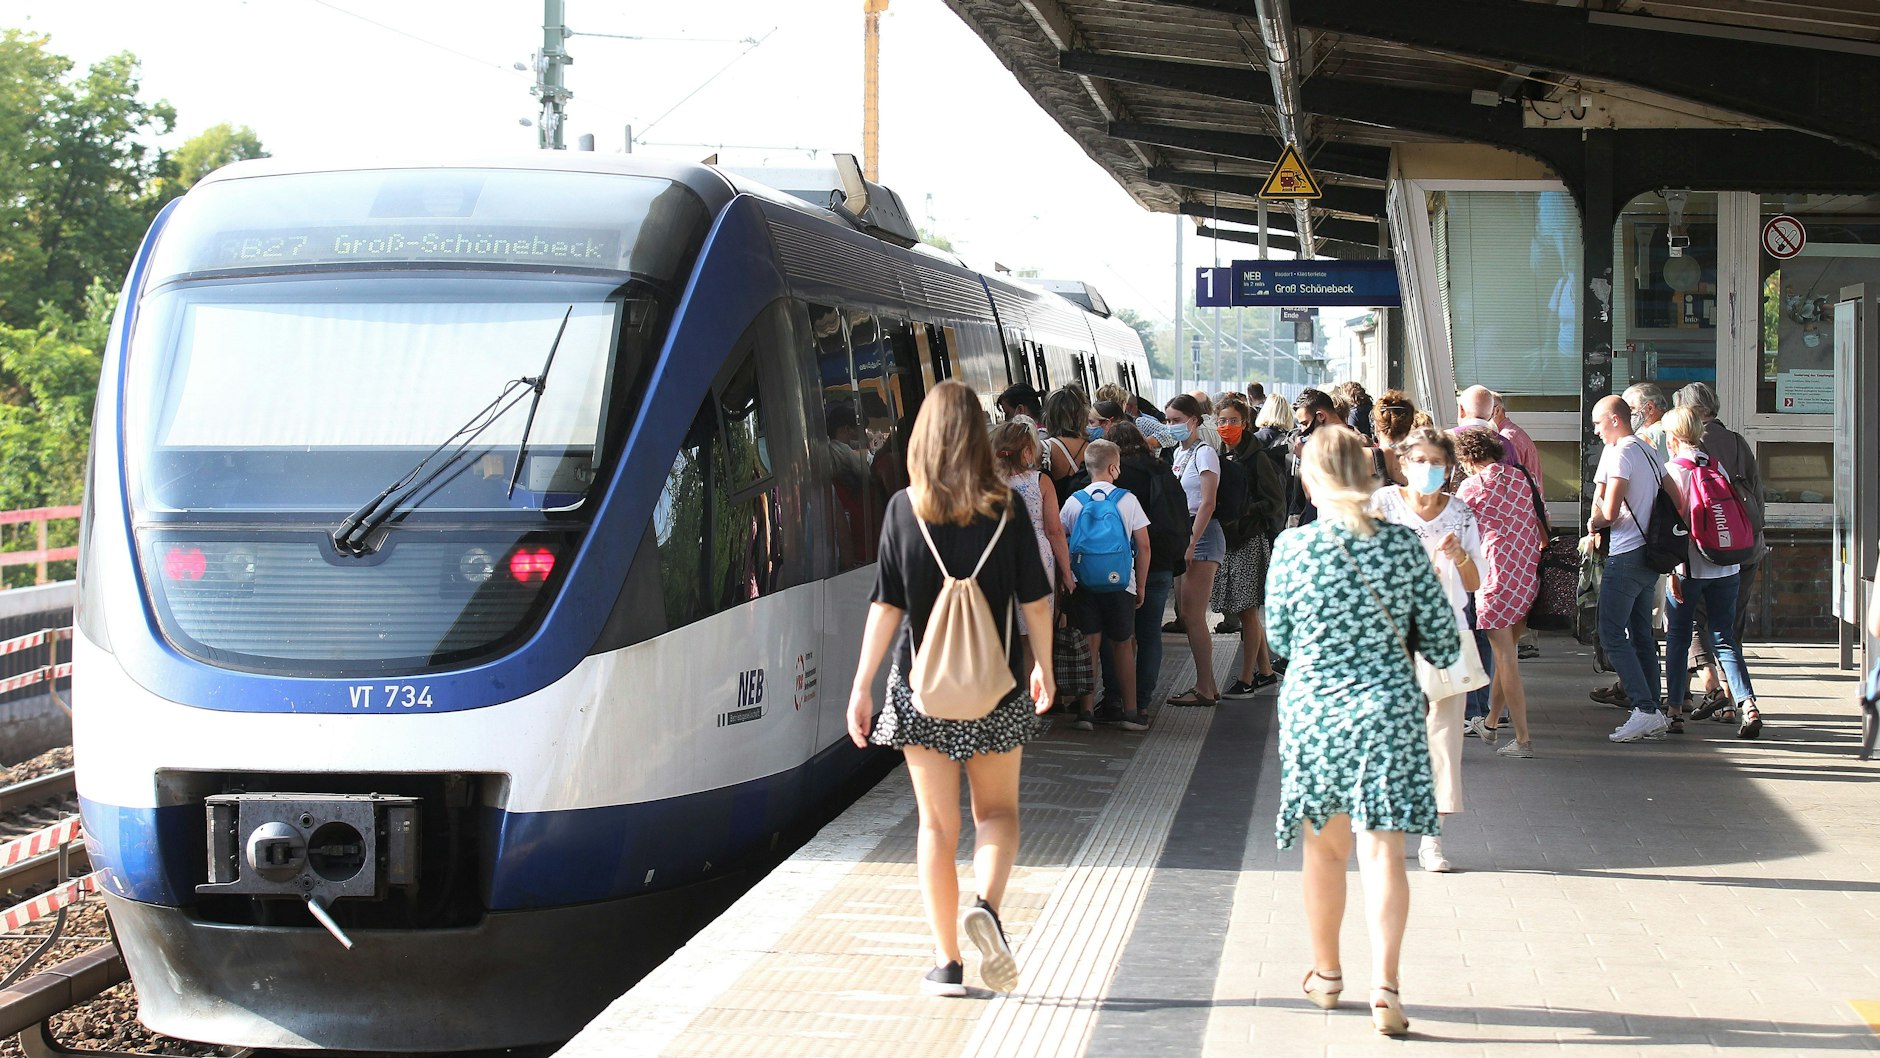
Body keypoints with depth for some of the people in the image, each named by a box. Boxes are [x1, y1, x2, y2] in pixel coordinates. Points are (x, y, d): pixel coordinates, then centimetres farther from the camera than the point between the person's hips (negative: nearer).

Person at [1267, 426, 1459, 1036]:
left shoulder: (1293, 547, -7)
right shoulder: (1402, 546, -4)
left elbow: (1278, 636, 4)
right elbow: (1442, 638, 1)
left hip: (1312, 708, 0)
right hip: (1386, 710, 0)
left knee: (1323, 847, 16)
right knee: (1382, 852, 0)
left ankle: (1326, 974, 30)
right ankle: (1384, 984, -13)